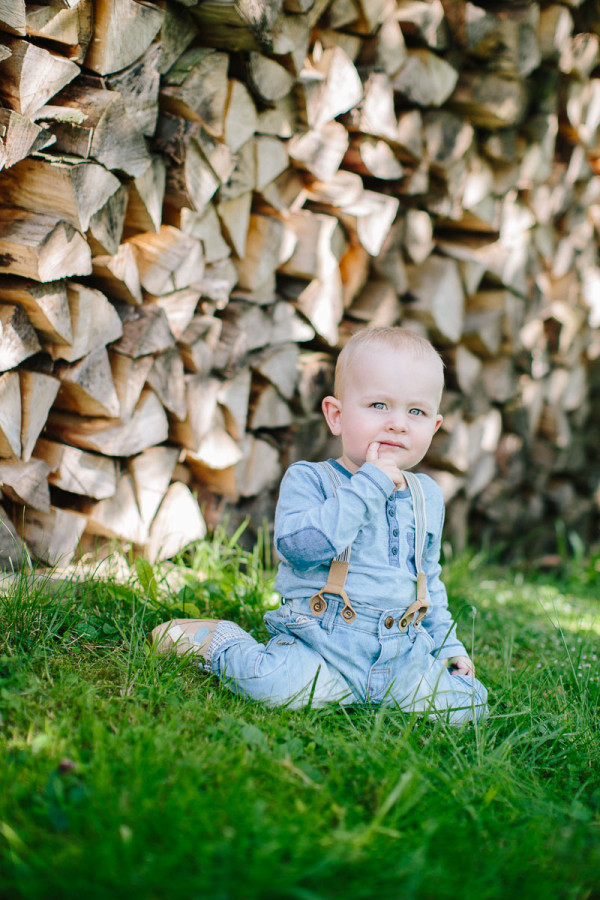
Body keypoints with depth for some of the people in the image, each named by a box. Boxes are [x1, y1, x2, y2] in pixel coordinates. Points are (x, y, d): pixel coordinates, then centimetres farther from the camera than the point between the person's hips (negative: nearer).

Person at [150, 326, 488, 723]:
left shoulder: (427, 497, 15)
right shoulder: (307, 479, -3)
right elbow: (302, 542, -23)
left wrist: (448, 644, 20)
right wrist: (370, 483, -19)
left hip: (402, 655, 5)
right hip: (321, 643, -5)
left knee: (466, 704, -14)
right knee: (277, 685, -33)